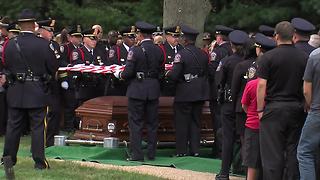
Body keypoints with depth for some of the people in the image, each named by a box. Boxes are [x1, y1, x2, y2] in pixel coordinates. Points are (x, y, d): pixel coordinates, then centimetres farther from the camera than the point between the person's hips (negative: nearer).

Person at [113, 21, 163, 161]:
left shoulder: (135, 51, -13)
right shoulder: (158, 51, 2)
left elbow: (128, 72, -14)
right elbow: (160, 70, 8)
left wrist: (119, 74, 5)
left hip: (137, 90, -5)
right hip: (153, 90, 5)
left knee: (136, 123, 1)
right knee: (152, 123, 11)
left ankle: (137, 154, -2)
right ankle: (151, 153, 15)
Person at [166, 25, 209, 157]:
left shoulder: (181, 55, -15)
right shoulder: (203, 54, 4)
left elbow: (174, 75, -18)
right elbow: (206, 73, 10)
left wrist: (168, 74, 2)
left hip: (185, 94, -6)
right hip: (200, 93, 6)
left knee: (182, 122, 3)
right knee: (196, 121, 13)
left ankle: (182, 150, 6)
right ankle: (195, 149, 14)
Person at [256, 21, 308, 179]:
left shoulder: (268, 57, -7)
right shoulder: (304, 57, 3)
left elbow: (262, 85, -10)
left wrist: (260, 109, -4)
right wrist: (306, 106, 12)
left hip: (274, 108, -3)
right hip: (297, 108, 3)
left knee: (272, 152, -1)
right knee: (293, 150, 9)